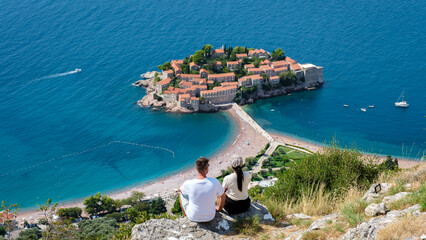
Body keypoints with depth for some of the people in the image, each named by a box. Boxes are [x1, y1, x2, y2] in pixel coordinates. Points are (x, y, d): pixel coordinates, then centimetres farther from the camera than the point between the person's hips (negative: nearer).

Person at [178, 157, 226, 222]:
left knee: (181, 192, 22)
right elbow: (223, 196, -3)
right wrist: (220, 208, 17)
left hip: (193, 218, -1)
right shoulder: (214, 182, -23)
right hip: (210, 217, 1)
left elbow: (179, 189, 1)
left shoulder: (189, 184, -24)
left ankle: (184, 214, 43)